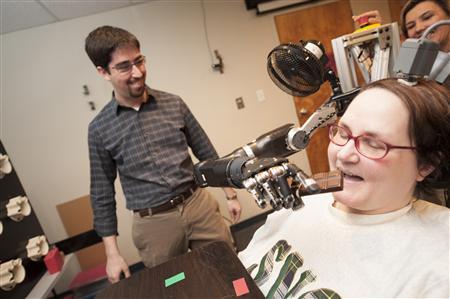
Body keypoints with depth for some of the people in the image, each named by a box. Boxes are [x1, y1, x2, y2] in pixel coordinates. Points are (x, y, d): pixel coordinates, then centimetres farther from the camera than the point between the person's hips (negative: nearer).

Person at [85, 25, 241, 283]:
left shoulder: (174, 104, 1)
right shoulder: (100, 129, -3)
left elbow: (208, 154, 8)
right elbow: (103, 194, 3)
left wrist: (230, 195, 10)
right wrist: (112, 252, 2)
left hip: (199, 205, 2)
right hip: (154, 223, -1)